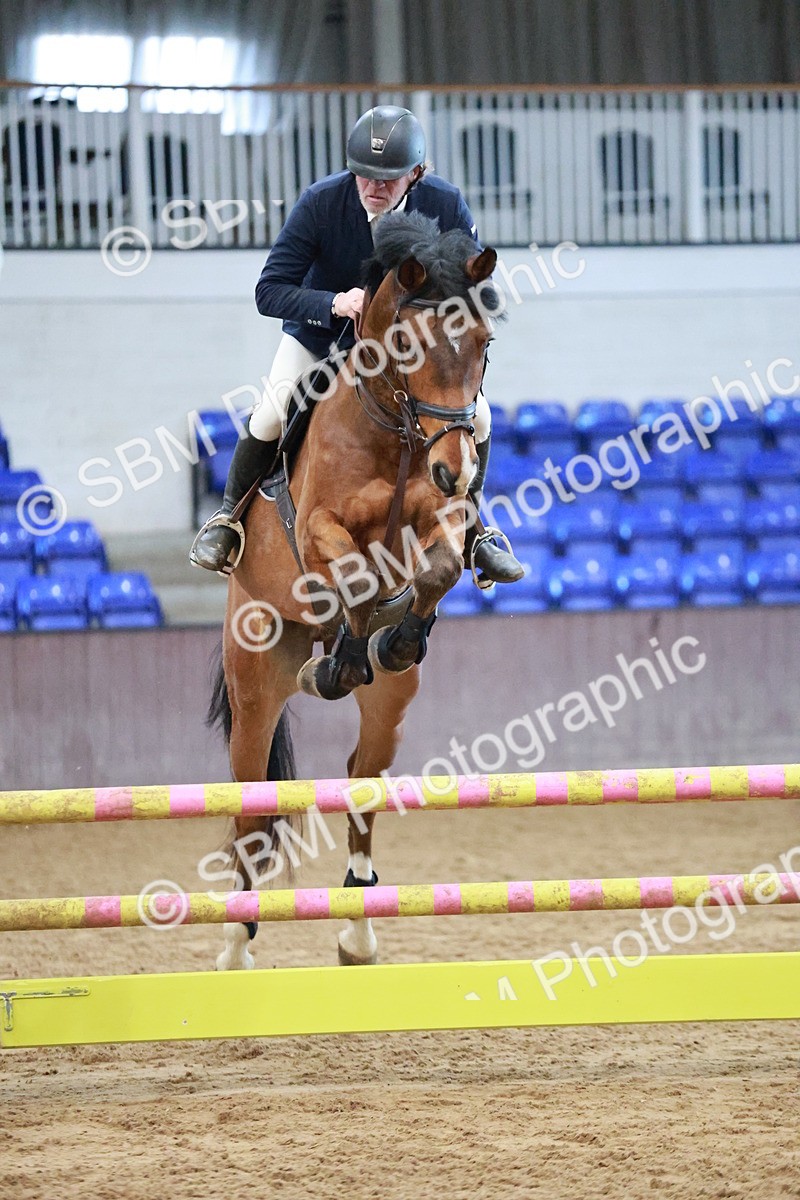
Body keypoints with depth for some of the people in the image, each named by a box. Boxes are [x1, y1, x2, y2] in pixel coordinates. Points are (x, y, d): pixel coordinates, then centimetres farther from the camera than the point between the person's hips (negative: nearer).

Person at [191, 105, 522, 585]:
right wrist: (335, 304, -44)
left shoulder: (446, 207, -23)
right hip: (322, 334, -2)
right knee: (271, 417, -20)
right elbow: (269, 291, -27)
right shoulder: (320, 203, -27)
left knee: (475, 416, -13)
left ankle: (468, 528, 12)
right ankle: (230, 517, 7)